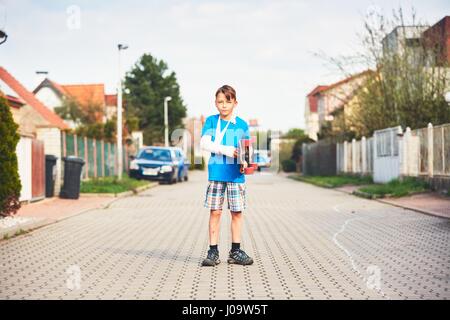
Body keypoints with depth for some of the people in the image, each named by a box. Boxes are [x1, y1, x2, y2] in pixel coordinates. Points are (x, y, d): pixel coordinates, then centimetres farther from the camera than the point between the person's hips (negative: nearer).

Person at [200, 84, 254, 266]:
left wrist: (244, 162, -12)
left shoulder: (241, 124, 6)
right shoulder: (211, 121, 3)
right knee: (215, 212, 1)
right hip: (216, 174, -1)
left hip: (236, 175, 2)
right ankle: (213, 252, 8)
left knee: (237, 212, 5)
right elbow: (204, 143, -8)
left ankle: (235, 251, 16)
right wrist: (226, 150, -19)